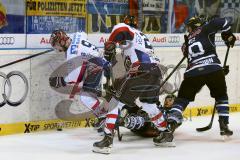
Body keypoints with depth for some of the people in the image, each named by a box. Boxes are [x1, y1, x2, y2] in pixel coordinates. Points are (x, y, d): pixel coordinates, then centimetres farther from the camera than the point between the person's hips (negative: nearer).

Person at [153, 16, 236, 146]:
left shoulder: (186, 45, 30)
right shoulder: (204, 30, 17)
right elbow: (222, 22, 2)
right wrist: (228, 35, 19)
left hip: (193, 72, 2)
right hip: (213, 68, -2)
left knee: (181, 100, 7)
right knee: (221, 96, 24)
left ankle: (169, 130, -10)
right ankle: (224, 126, 16)